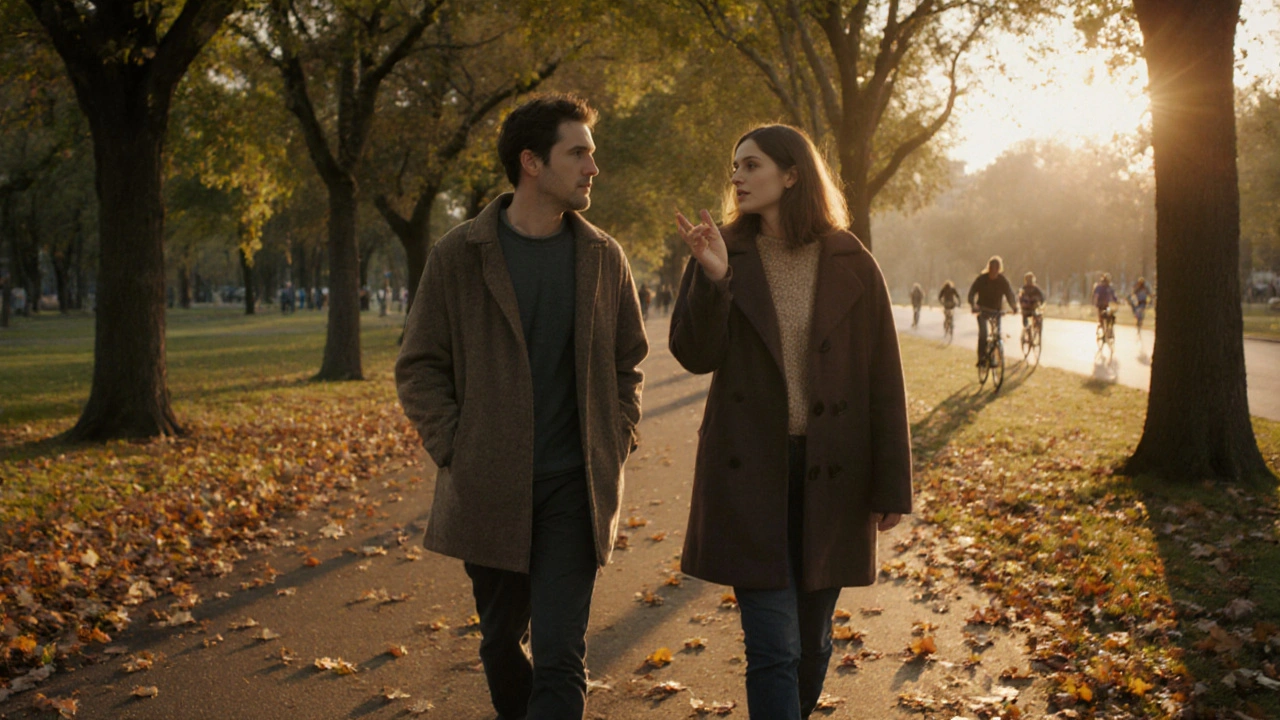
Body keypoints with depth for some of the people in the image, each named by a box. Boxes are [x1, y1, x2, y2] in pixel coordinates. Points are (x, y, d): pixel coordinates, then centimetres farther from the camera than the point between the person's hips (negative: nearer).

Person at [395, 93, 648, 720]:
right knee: (501, 642, 17)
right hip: (488, 489, 0)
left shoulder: (603, 257, 5)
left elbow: (628, 363, 14)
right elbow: (419, 368, 1)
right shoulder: (459, 255, -3)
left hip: (575, 487, 0)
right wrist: (455, 452, -8)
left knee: (560, 659, -7)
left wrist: (616, 446, 3)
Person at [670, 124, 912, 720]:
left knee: (812, 642, 13)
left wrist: (891, 487, 1)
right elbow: (695, 355, -7)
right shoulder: (727, 253, 1)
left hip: (830, 474, 1)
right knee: (774, 650, -5)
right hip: (750, 472, -1)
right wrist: (712, 279, -23)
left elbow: (884, 381, 1)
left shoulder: (852, 266, -1)